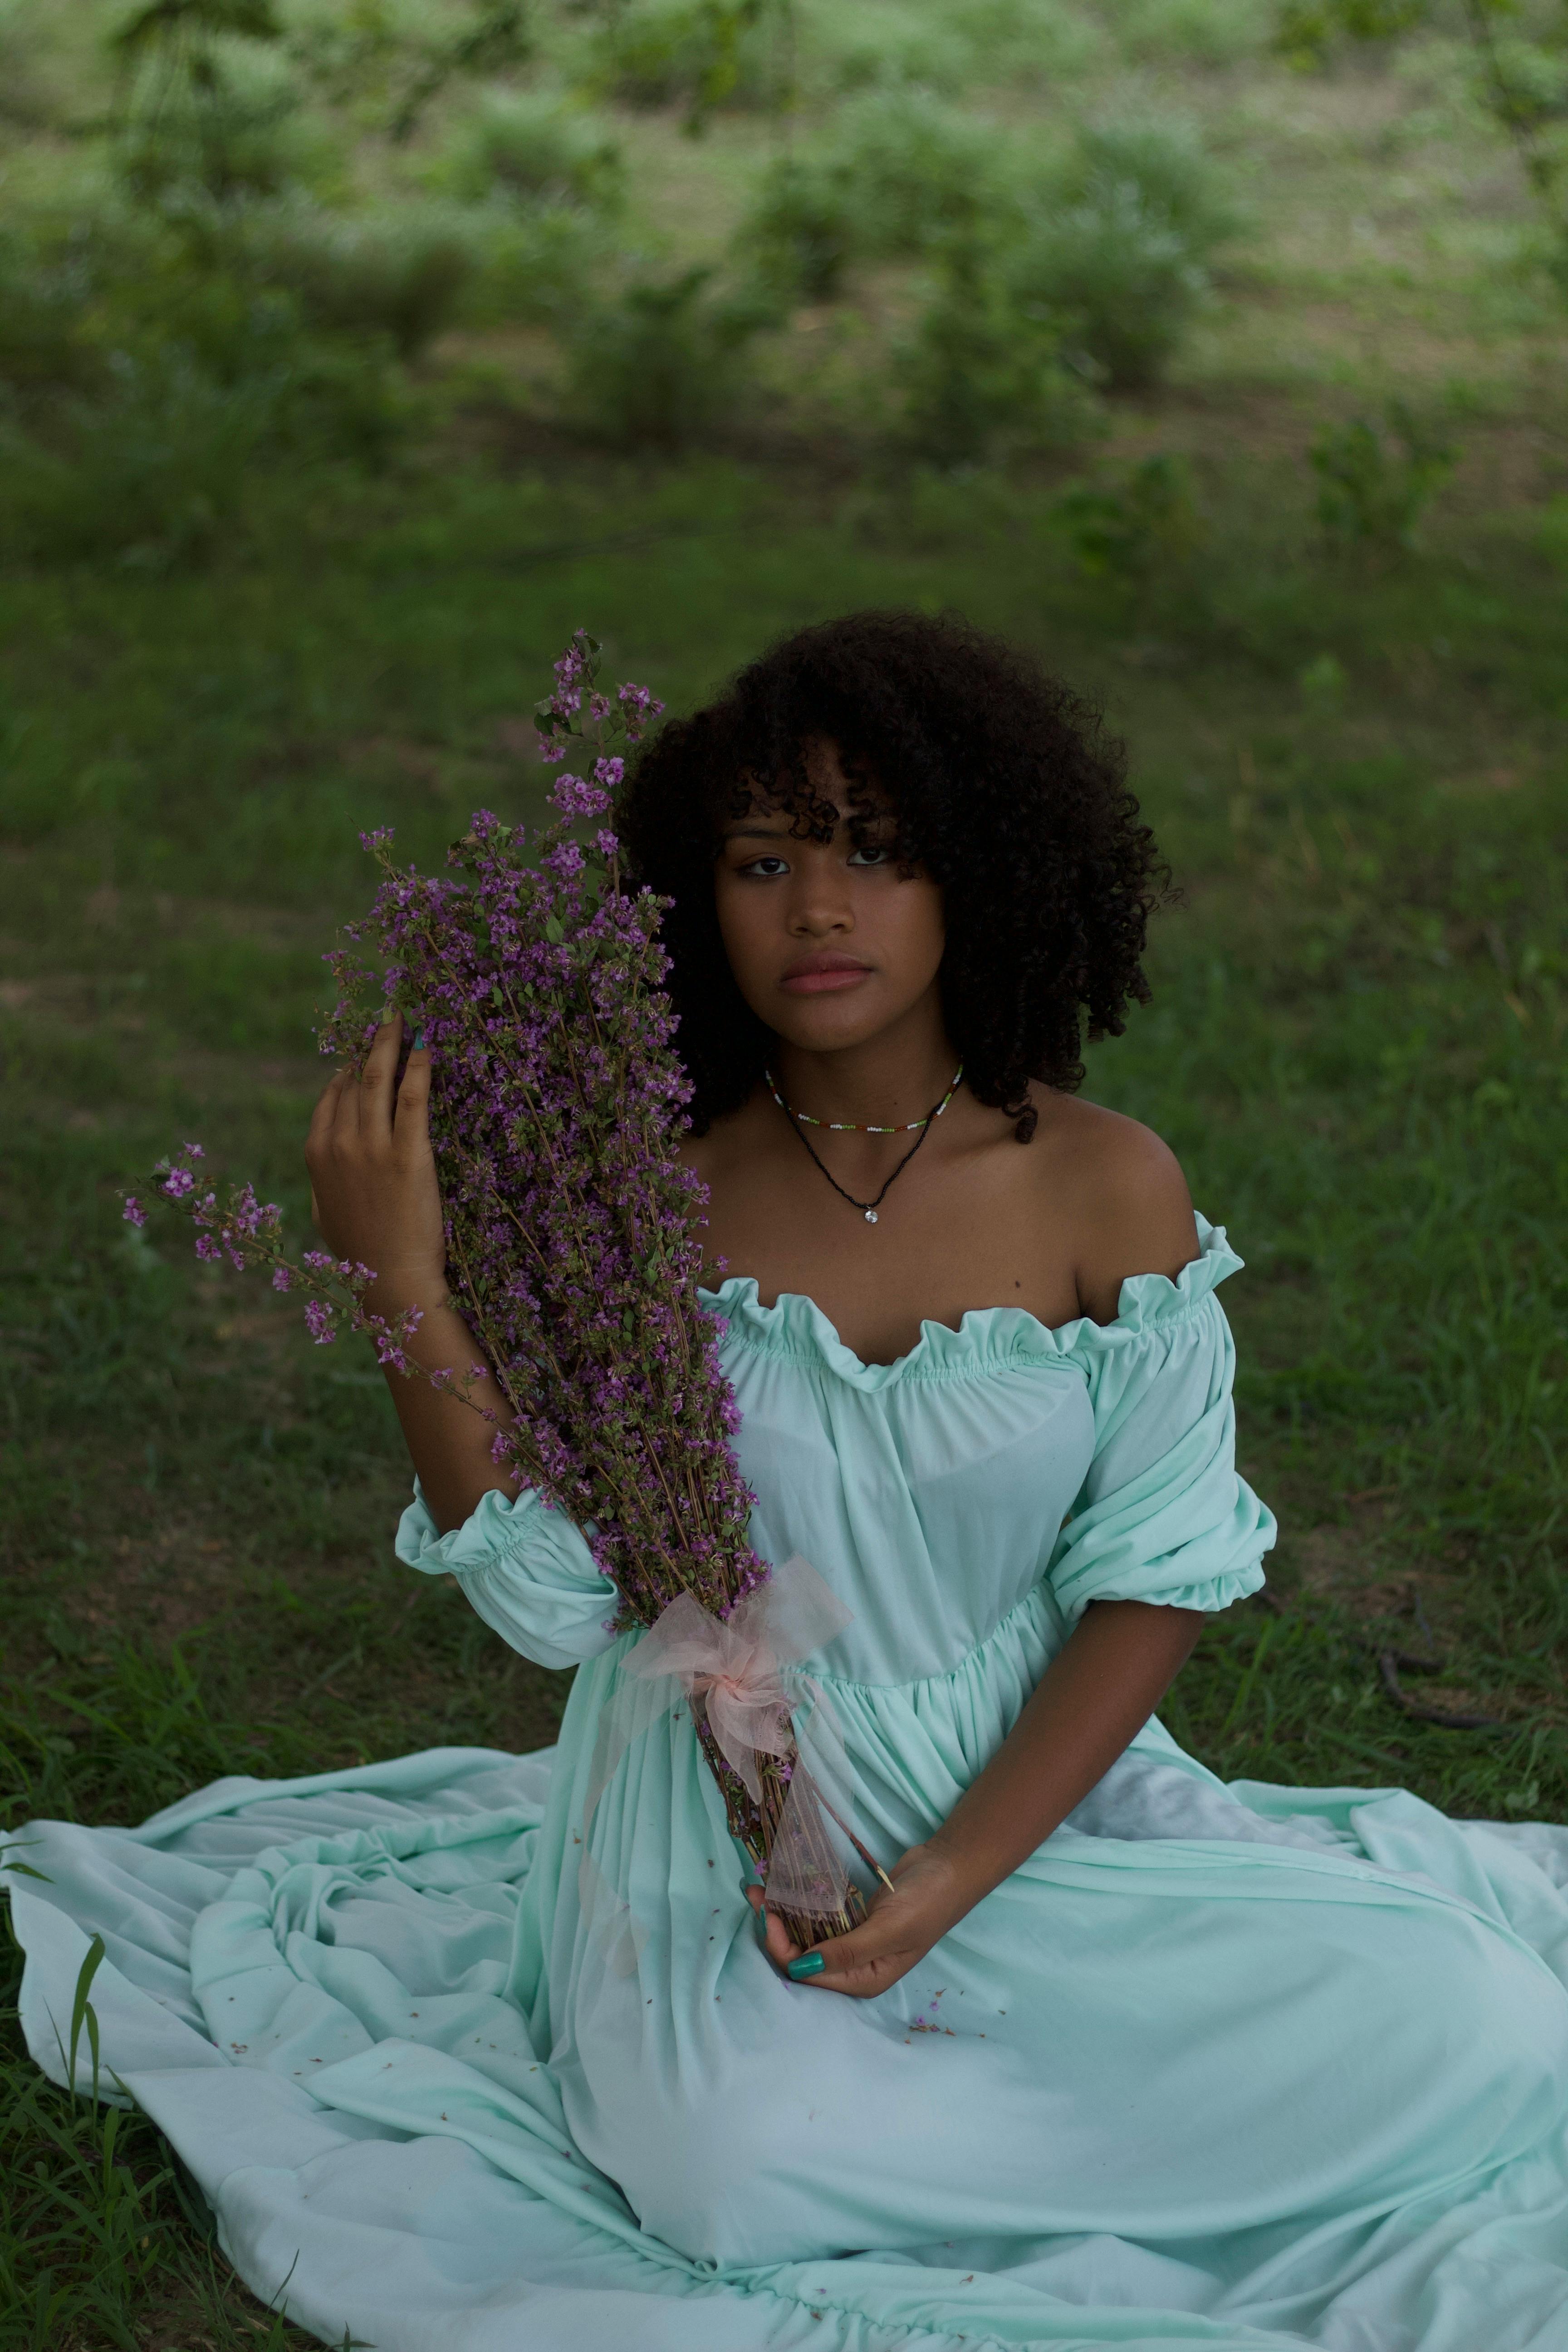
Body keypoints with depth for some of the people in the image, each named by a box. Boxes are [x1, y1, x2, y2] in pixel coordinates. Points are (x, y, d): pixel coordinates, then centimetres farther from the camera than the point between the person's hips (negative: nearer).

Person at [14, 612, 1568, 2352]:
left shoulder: (1107, 1191, -8)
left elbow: (1156, 1587, -6)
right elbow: (554, 1598, -12)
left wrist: (950, 1878, -15)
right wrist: (400, 1282, -22)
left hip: (1035, 1798, 1)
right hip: (722, 1827, -1)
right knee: (739, 2167, -30)